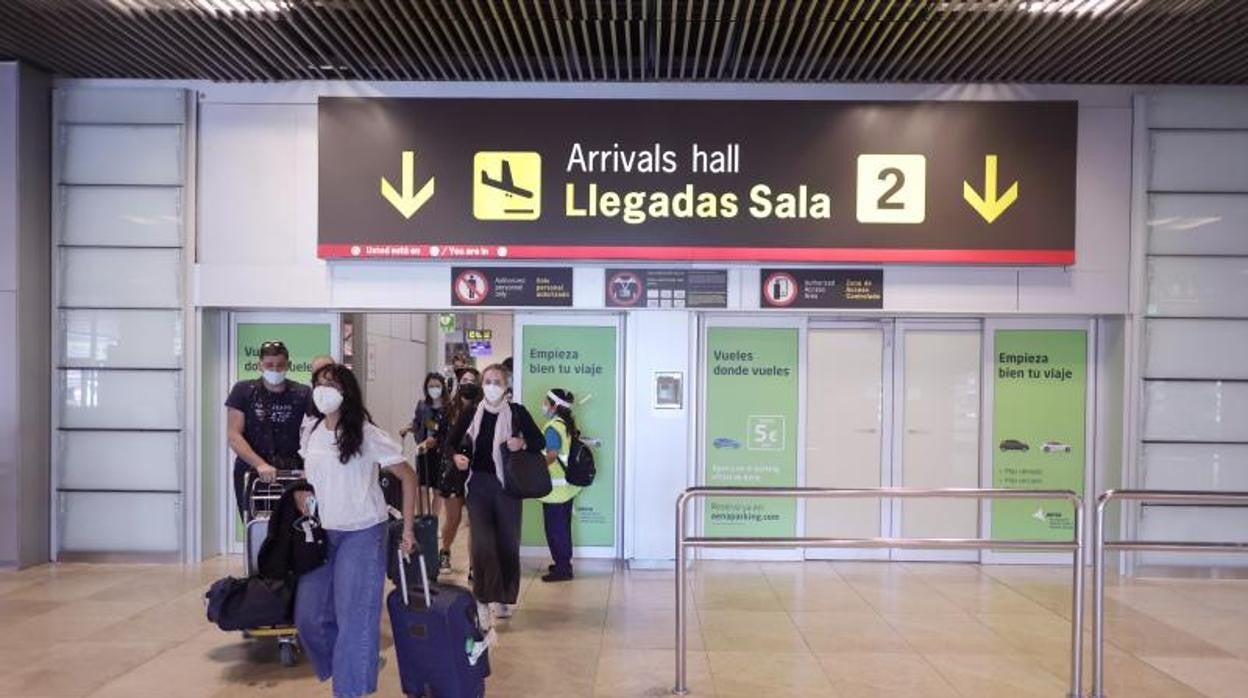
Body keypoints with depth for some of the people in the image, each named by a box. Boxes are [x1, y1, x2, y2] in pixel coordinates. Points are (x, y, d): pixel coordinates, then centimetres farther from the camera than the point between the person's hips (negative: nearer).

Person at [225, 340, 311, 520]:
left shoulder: (302, 394, 2)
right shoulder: (243, 391, 1)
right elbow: (233, 435, -5)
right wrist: (260, 464, -19)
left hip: (291, 472, 0)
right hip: (250, 473, 0)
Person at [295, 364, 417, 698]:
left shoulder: (367, 434, -15)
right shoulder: (312, 434, 3)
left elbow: (408, 477, -10)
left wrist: (407, 529, -11)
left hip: (362, 533, -6)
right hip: (323, 533, 6)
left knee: (353, 617, -2)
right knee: (308, 614, 9)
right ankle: (347, 665, 34)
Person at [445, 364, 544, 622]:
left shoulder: (517, 412, -3)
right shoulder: (470, 415, 0)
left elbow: (540, 441, 4)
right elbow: (451, 443, 10)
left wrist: (523, 443, -16)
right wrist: (456, 457, -11)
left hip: (508, 485, 0)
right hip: (478, 484, 1)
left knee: (508, 543, 7)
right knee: (482, 543, -7)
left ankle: (505, 598, 25)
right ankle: (485, 597, 4)